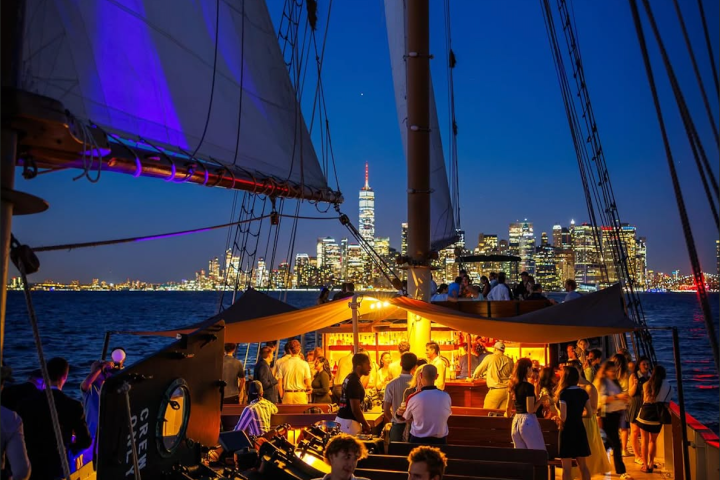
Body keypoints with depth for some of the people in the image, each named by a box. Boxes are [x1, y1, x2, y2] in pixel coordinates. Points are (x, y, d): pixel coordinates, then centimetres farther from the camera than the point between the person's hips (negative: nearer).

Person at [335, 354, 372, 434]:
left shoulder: (349, 378, 12)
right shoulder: (355, 382, -18)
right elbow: (355, 409, -20)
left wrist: (364, 423, 17)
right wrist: (366, 425, -7)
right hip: (348, 422, -10)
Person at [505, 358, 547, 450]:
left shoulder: (513, 386, 8)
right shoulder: (528, 386, -13)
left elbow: (508, 408, 16)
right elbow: (531, 410, -17)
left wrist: (508, 415, 35)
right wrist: (541, 399, -5)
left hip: (516, 421, 8)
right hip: (528, 422, -8)